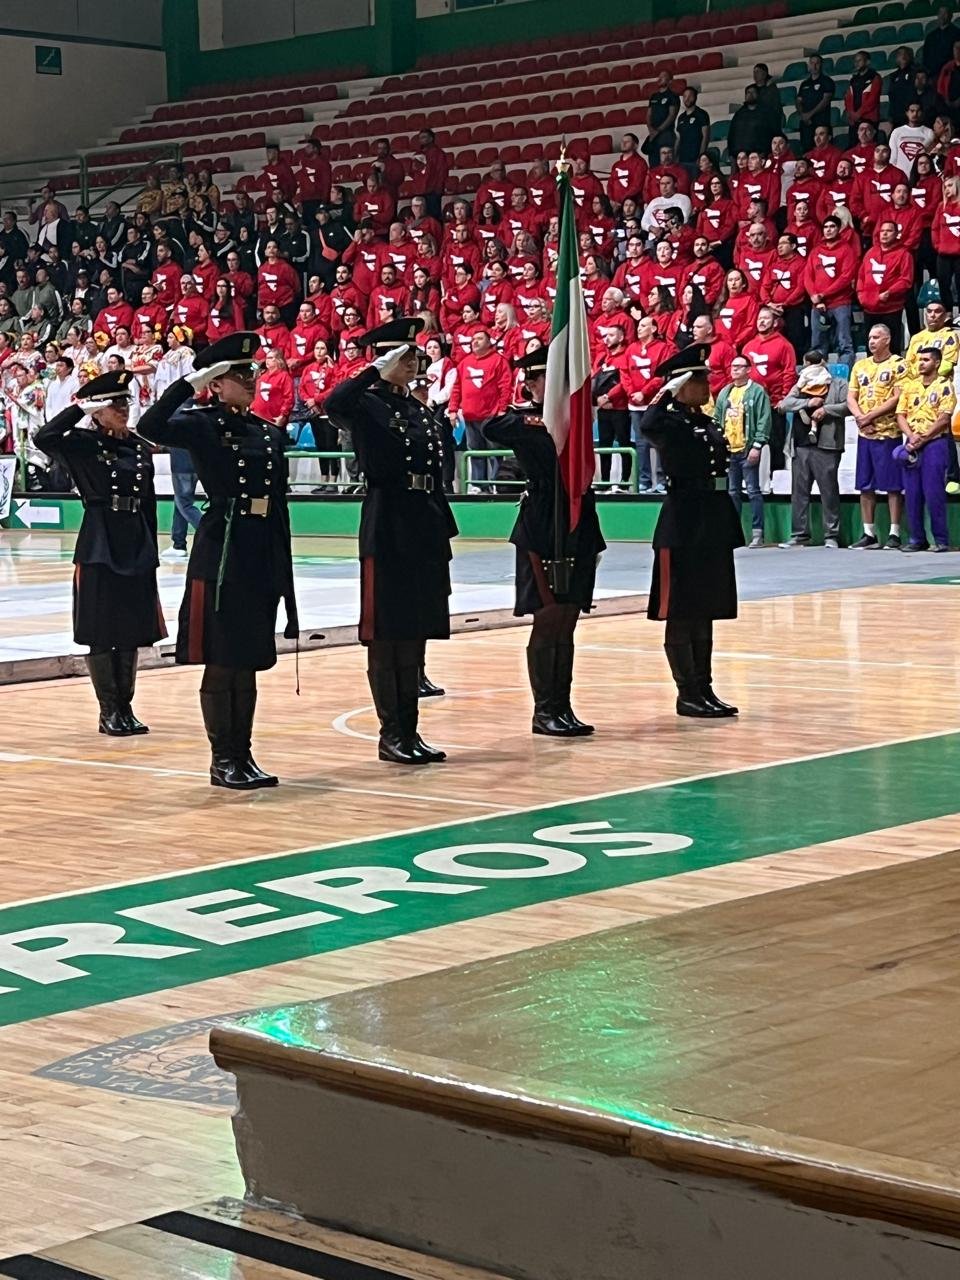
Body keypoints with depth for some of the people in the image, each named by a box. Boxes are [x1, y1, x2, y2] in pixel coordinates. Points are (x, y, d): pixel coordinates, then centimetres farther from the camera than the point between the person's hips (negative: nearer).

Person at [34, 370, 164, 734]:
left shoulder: (141, 448, 11)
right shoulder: (84, 445, -4)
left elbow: (149, 505, 14)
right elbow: (45, 438, -24)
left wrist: (151, 553, 11)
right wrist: (81, 407, -16)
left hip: (136, 549, 5)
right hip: (99, 549, -5)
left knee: (132, 629, 8)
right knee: (101, 632, 0)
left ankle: (125, 707, 17)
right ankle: (109, 712, 7)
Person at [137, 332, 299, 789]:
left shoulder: (270, 434, 14)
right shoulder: (203, 425, -4)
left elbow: (279, 507, 15)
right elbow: (151, 427, -24)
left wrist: (283, 569, 12)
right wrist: (190, 382, -21)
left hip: (263, 558, 6)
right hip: (221, 555, -6)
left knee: (250, 659, 10)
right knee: (221, 661, -1)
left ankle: (244, 756, 17)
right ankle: (223, 760, 6)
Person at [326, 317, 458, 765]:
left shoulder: (420, 410, 17)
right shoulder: (365, 405, -5)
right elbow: (333, 405, -31)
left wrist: (444, 534, 15)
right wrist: (377, 370, -24)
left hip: (425, 529, 7)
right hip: (386, 529, -7)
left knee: (416, 631, 10)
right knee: (386, 634, -2)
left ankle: (409, 731, 16)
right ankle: (391, 734, 3)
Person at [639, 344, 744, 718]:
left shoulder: (707, 424, 15)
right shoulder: (668, 424, -9)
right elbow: (647, 425, -35)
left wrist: (728, 529, 17)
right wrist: (667, 392, -21)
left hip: (714, 523, 8)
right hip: (683, 526, -8)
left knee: (705, 610, 12)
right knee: (681, 612, -1)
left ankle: (704, 689, 17)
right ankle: (687, 694, 3)